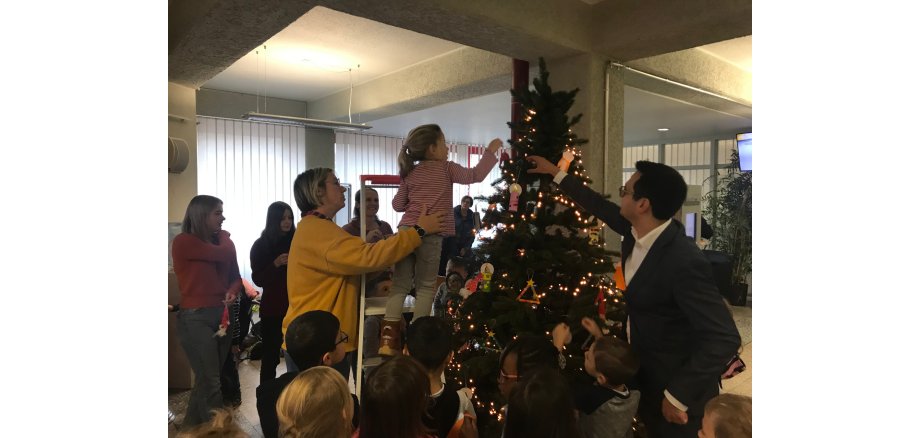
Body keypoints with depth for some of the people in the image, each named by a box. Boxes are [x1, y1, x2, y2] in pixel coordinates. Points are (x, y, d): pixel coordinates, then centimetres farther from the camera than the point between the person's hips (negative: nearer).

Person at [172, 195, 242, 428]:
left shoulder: (221, 242, 12)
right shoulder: (183, 242, -9)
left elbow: (235, 275, 13)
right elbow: (224, 255, -20)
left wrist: (232, 291, -9)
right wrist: (224, 237, 1)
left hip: (221, 316, 7)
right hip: (195, 317, -7)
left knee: (206, 379, 14)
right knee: (211, 382, -6)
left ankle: (190, 428, 30)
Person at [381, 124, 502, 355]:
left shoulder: (410, 173, 16)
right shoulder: (446, 168, 5)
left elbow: (397, 204, 17)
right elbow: (475, 176, 7)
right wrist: (491, 151, 16)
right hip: (430, 234, -4)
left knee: (400, 284, 8)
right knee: (426, 287, 5)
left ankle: (389, 339, 2)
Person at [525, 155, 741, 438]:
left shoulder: (684, 262, -32)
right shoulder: (640, 230, -8)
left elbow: (724, 338, -31)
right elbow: (600, 207, 10)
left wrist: (678, 395, -26)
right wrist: (555, 173, 16)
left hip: (676, 386, -7)